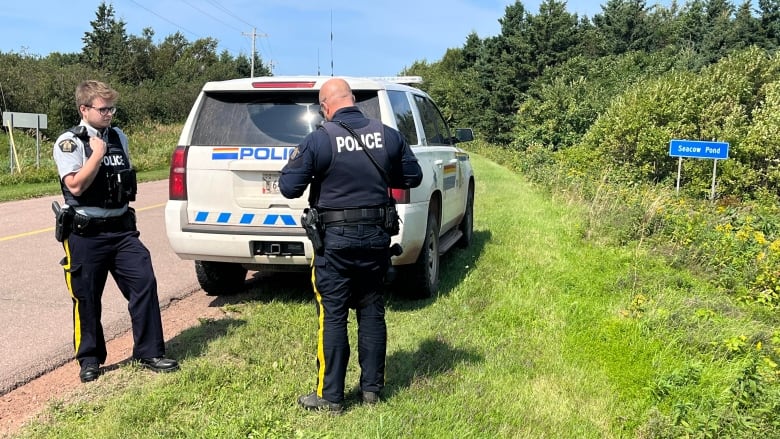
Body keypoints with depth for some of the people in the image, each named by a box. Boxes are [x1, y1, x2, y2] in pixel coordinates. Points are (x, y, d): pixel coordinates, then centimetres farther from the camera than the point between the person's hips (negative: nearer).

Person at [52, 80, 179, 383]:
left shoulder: (119, 137, 11)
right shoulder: (69, 142, -7)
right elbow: (75, 186, -19)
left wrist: (126, 195, 10)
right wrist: (97, 154, -16)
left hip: (121, 228, 5)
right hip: (85, 234, -5)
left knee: (144, 282, -3)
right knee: (86, 298, 5)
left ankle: (149, 352, 7)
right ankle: (90, 359, 23)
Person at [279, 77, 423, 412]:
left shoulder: (319, 139, -13)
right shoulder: (388, 135, 0)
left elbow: (288, 187, -11)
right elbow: (413, 177, 9)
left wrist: (296, 161, 8)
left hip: (335, 238, -4)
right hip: (376, 235, 4)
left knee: (332, 316, 5)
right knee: (372, 311, 14)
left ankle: (330, 395, 12)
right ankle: (372, 388, 23)